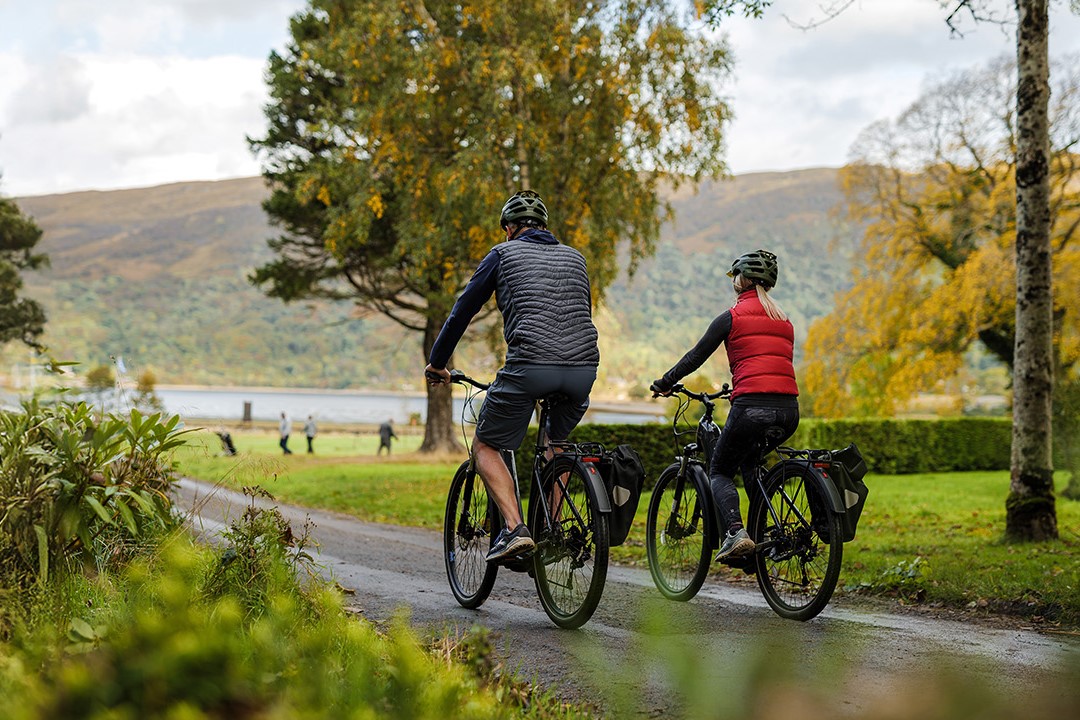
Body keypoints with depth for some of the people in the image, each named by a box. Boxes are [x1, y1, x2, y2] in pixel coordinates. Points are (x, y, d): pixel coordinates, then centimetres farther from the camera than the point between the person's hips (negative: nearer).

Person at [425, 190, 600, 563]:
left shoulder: (504, 254, 14)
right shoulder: (574, 257, 26)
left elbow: (463, 310, 15)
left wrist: (436, 363, 25)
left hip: (530, 367, -5)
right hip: (584, 369, 5)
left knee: (486, 447, 11)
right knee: (558, 440, 33)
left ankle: (514, 529, -9)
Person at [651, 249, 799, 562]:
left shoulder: (733, 317, 2)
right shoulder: (784, 320, 20)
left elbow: (696, 356, 7)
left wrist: (664, 383, 21)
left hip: (752, 407, -6)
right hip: (788, 412, 6)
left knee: (719, 472, 10)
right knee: (750, 462, 30)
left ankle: (735, 533, -15)